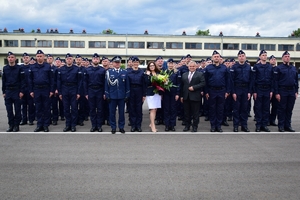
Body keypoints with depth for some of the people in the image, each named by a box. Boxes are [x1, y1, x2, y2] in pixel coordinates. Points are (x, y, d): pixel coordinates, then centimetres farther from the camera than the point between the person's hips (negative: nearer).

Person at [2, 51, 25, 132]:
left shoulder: (19, 68, -2)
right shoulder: (5, 68, 9)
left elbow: (22, 80, -3)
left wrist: (21, 91, -10)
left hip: (17, 91, -3)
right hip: (8, 91, 3)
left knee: (17, 109, 2)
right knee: (9, 109, 5)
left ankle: (16, 125, 9)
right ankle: (11, 125, 14)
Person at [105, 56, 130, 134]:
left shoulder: (124, 72, 4)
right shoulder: (108, 72, 1)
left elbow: (127, 85, 5)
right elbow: (107, 84, 1)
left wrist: (127, 95, 2)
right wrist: (107, 95, -2)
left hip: (122, 96, 1)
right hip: (112, 96, -1)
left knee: (122, 112, 7)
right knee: (112, 112, 5)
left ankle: (121, 127, 19)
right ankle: (113, 127, 16)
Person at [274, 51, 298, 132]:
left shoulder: (294, 68, 13)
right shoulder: (279, 68, -3)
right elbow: (276, 81, -7)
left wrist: (296, 92, 8)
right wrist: (277, 93, -12)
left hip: (292, 92, 5)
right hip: (282, 91, -5)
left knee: (289, 110, 9)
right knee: (282, 109, 1)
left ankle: (288, 125, 17)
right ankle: (281, 126, 8)